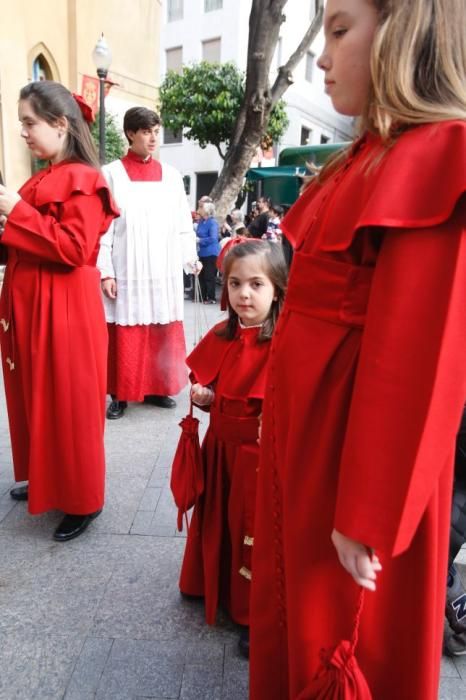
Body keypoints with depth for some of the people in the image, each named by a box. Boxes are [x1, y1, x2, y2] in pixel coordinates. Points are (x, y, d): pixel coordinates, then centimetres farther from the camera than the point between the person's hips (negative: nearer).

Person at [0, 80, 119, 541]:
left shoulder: (82, 180, -11)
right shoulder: (40, 179, 15)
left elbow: (75, 250, -21)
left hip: (64, 312, -9)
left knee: (69, 404, 0)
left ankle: (82, 501, 16)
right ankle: (44, 481, 34)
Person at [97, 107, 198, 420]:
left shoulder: (171, 175, 11)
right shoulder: (112, 174, 0)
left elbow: (183, 223, 12)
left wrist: (190, 258, 2)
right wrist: (105, 272, -9)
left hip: (164, 271, 3)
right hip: (126, 271, -3)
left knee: (163, 332, 7)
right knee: (125, 335, 0)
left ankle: (157, 388, 21)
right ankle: (121, 394, 12)